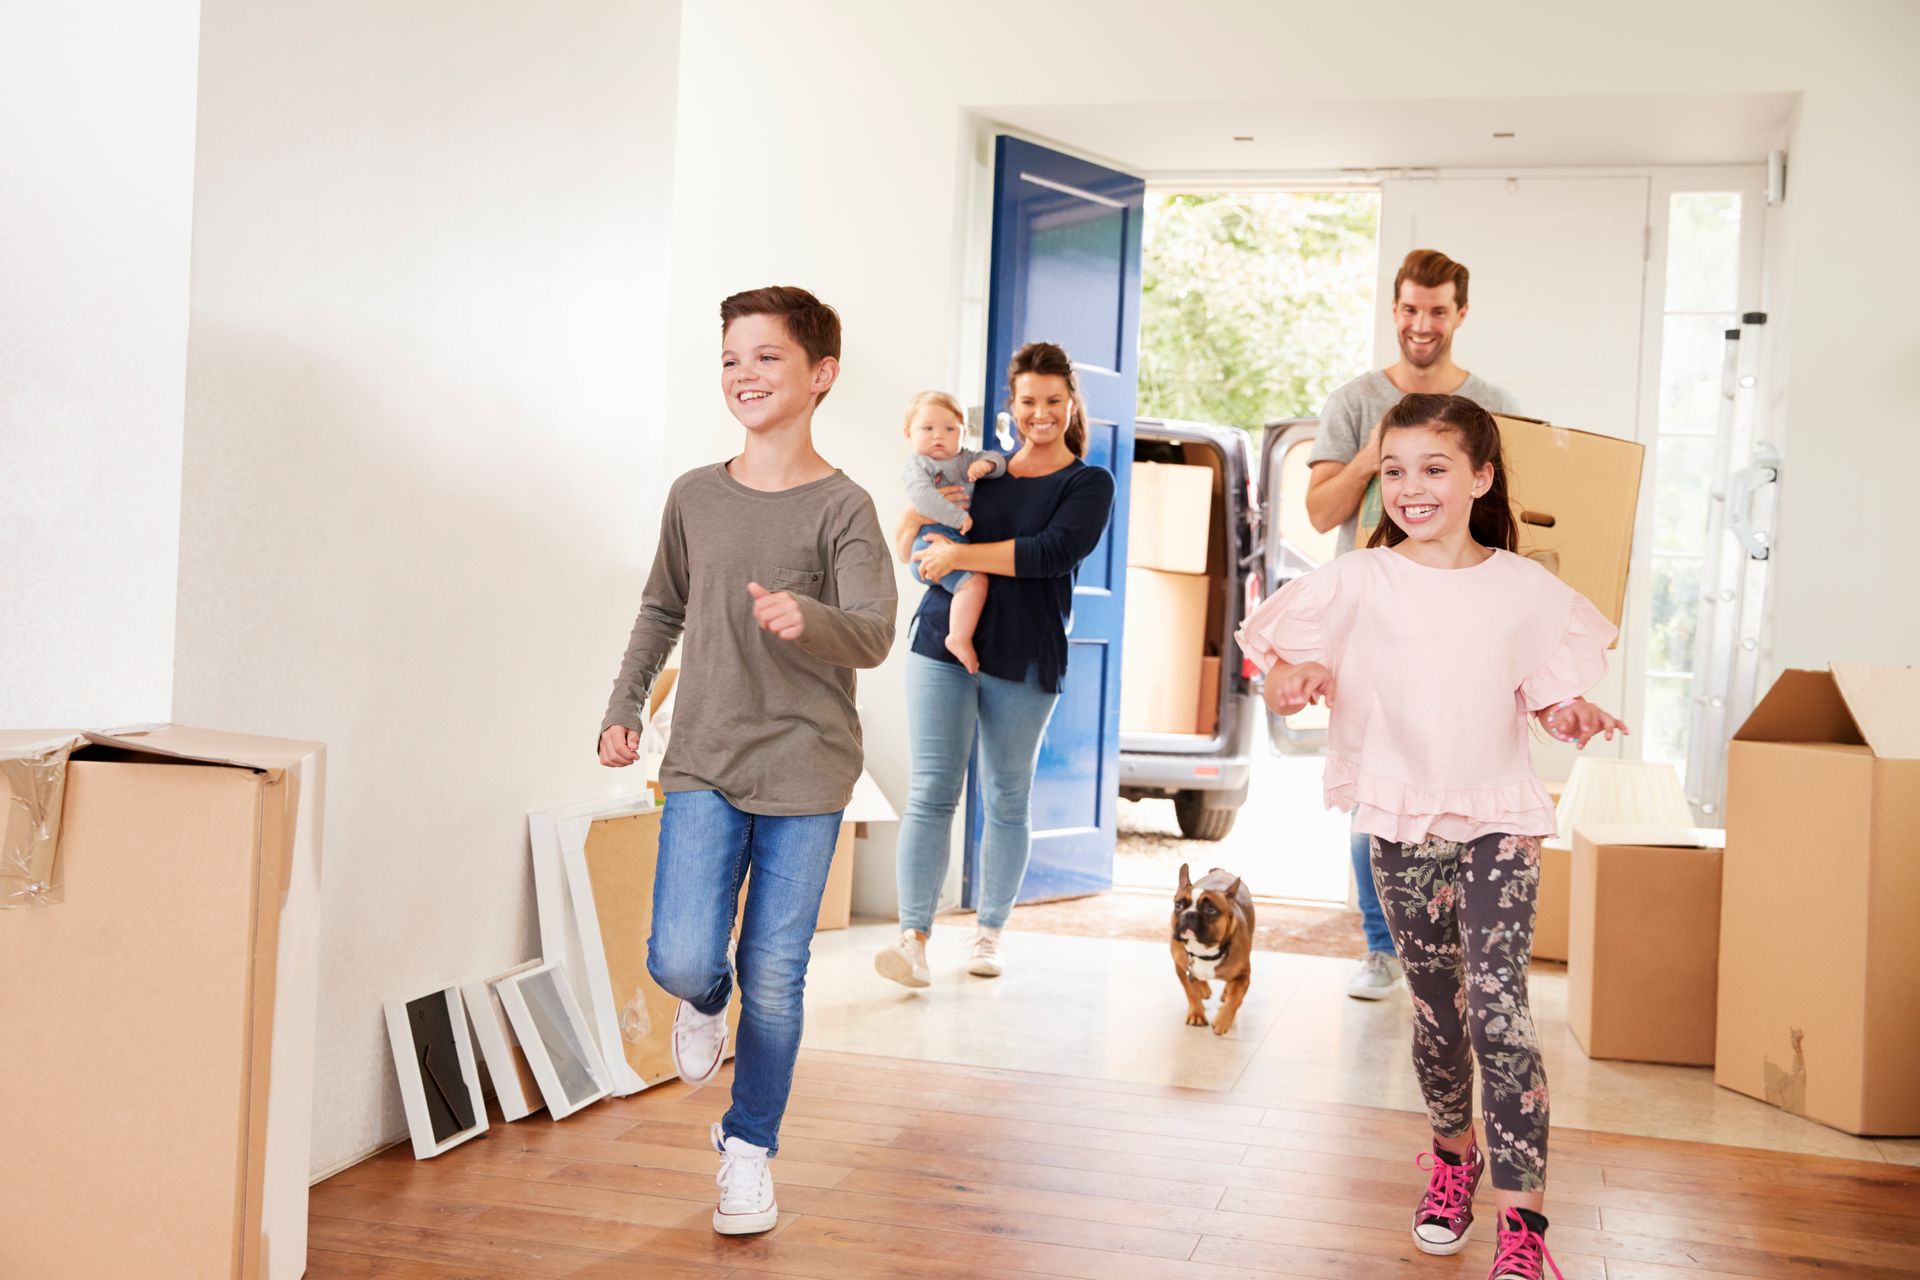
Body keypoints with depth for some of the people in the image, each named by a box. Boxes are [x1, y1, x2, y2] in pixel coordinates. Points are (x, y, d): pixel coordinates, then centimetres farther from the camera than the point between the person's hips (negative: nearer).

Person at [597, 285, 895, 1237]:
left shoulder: (842, 507, -6)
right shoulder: (695, 497, 6)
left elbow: (874, 634, -17)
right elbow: (662, 610, 20)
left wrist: (806, 617, -37)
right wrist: (622, 710, 14)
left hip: (806, 769, -2)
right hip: (705, 764, 2)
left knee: (774, 974, 3)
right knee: (682, 959, -12)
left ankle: (750, 1146, 24)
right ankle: (707, 1005, 26)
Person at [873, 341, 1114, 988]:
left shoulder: (1089, 484, 4)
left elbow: (1054, 552, -15)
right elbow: (906, 545, 16)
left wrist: (960, 554, -17)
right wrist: (927, 509, -7)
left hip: (1022, 660, -1)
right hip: (941, 642, 2)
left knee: (1008, 801, 8)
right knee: (931, 792, -6)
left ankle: (988, 932, 21)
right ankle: (914, 938, -8)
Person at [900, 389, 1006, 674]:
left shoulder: (965, 458, 21)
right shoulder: (918, 464, 0)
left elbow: (997, 460, 15)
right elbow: (921, 495, -18)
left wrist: (986, 464, -9)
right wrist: (957, 517, -23)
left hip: (962, 538, 8)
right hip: (933, 537, -8)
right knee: (975, 580, -27)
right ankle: (959, 639, -23)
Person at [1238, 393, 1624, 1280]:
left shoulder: (1523, 589, 0)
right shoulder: (1357, 582, -2)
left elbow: (1548, 698, 8)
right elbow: (1279, 686, -3)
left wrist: (1575, 716, -14)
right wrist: (1298, 678, -25)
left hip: (1498, 821, -1)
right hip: (1402, 824, 1)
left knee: (1498, 1009, -12)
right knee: (1436, 1010, 12)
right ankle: (1454, 1156, 38)